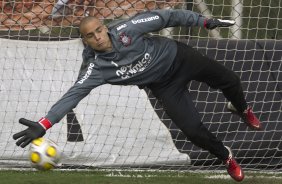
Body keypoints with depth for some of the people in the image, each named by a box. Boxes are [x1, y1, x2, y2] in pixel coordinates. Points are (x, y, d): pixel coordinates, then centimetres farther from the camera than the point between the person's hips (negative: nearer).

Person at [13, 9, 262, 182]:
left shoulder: (126, 30, -30)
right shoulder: (97, 68, -27)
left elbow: (165, 18, -21)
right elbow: (74, 94, -35)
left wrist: (204, 21, -19)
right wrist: (43, 125, -47)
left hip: (180, 57, 0)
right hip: (165, 86, 0)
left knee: (229, 81, 12)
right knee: (194, 131, -9)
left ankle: (242, 109, 52)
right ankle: (227, 158, 24)